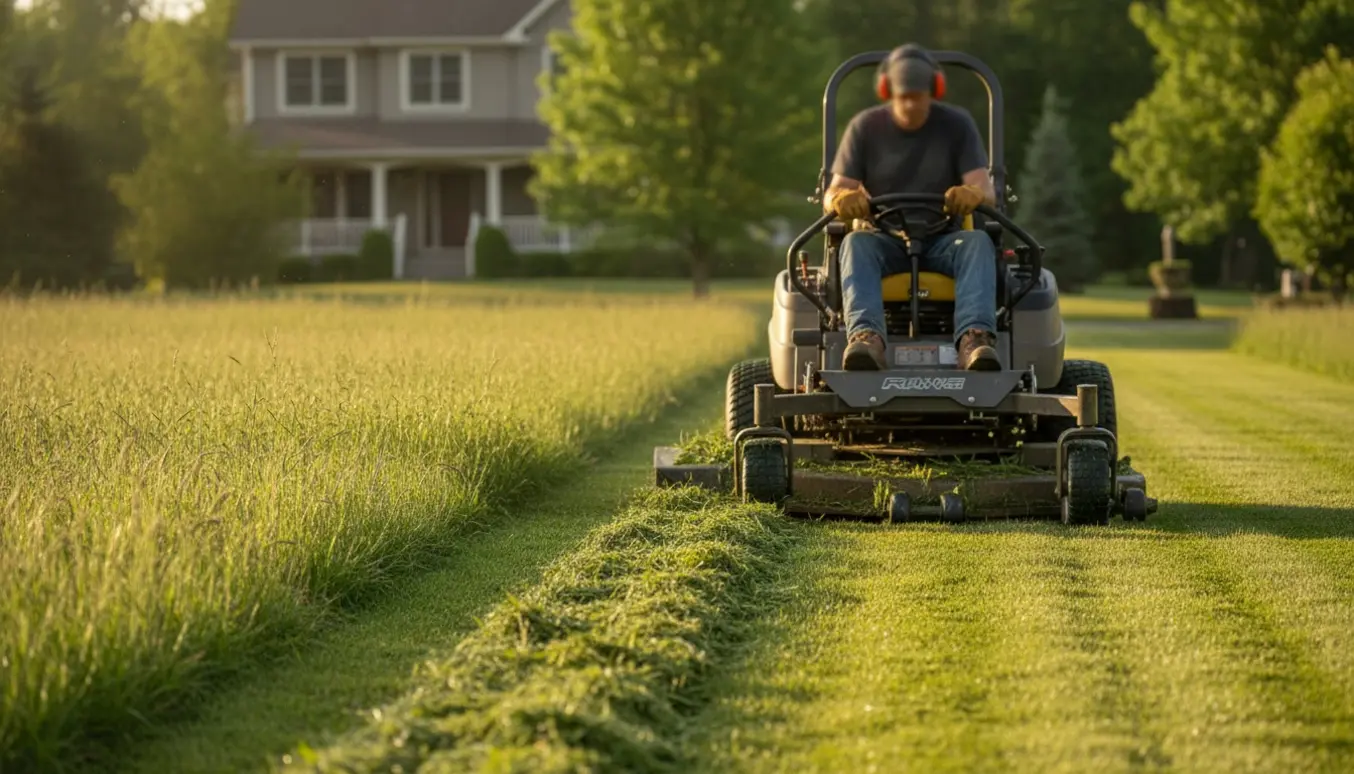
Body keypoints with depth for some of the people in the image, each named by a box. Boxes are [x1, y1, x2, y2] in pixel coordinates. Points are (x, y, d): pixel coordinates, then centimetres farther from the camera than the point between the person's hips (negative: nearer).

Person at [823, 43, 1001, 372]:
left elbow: (985, 190, -8)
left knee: (978, 242, -33)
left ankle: (975, 338, -56)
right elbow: (833, 194, -3)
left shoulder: (957, 124, 3)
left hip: (943, 240, 0)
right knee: (855, 243, -35)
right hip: (883, 239, 0)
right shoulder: (865, 127, 4)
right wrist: (843, 200, -30)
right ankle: (866, 338, -59)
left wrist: (974, 194, -35)